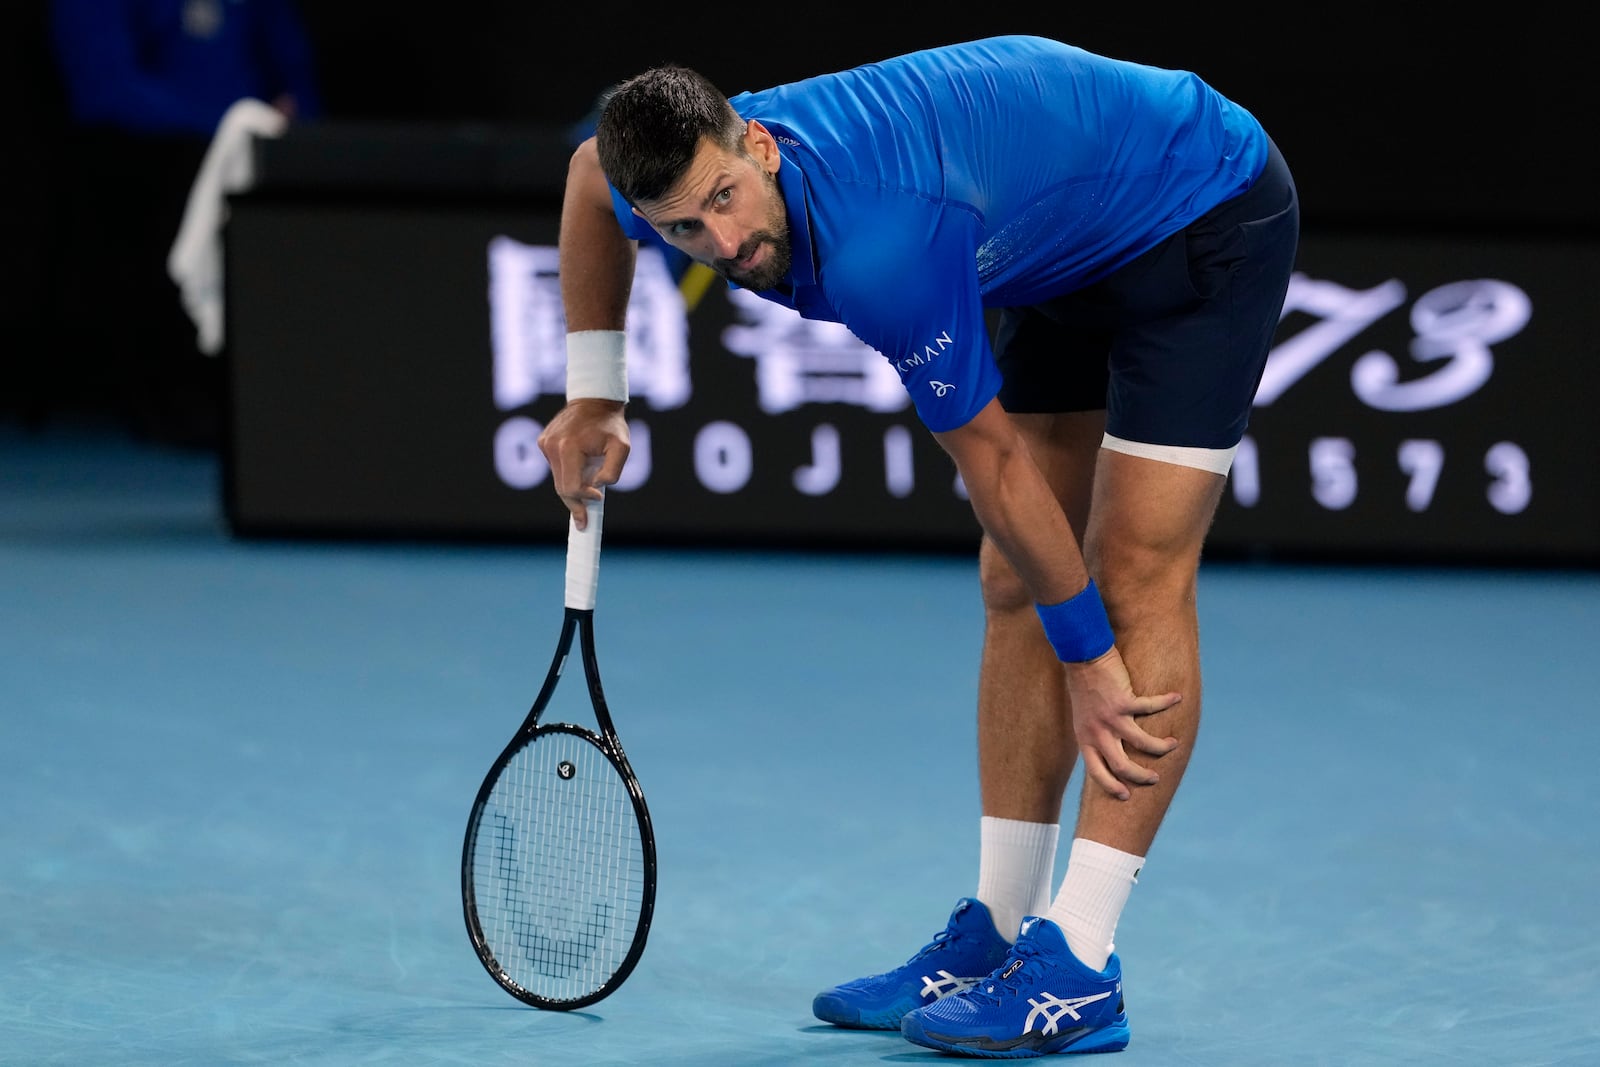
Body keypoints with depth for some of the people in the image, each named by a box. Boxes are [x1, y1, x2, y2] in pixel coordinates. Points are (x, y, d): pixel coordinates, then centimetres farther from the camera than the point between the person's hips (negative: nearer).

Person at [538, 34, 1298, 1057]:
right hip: (1072, 251, 9)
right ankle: (998, 931, 10)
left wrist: (1089, 660, -15)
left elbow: (997, 467, -25)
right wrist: (594, 397, 11)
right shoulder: (685, 184, -15)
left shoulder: (881, 251, -38)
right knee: (1016, 588, 6)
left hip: (1209, 215, -9)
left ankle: (1077, 973, -19)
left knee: (1139, 579, -16)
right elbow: (594, 171, 12)